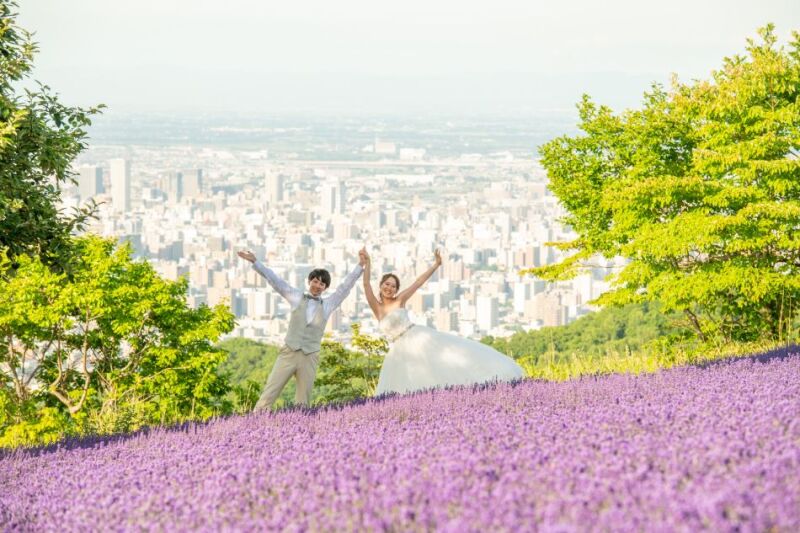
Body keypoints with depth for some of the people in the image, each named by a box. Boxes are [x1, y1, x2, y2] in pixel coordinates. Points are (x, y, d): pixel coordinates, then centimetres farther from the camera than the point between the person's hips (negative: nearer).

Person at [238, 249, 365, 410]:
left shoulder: (328, 304, 9)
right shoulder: (297, 297, 7)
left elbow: (346, 286, 7)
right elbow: (275, 280, 4)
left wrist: (360, 266, -1)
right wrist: (255, 262, -1)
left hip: (310, 357, 1)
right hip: (289, 353, -1)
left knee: (303, 400, 4)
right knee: (269, 393, -7)